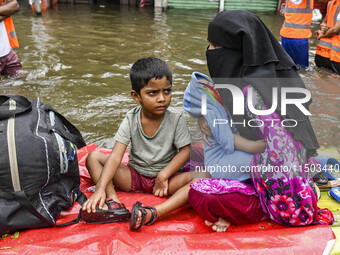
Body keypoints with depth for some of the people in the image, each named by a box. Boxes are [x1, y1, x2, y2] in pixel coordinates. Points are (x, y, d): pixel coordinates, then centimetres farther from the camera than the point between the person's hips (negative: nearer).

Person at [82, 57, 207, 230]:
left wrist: (163, 176, -21)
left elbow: (185, 151, -9)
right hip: (134, 176, 2)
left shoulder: (176, 119, -10)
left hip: (166, 176, -1)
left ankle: (155, 212, -45)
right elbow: (116, 156, -17)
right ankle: (114, 201, -31)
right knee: (94, 157, -13)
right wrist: (100, 189, -29)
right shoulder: (131, 120, -9)